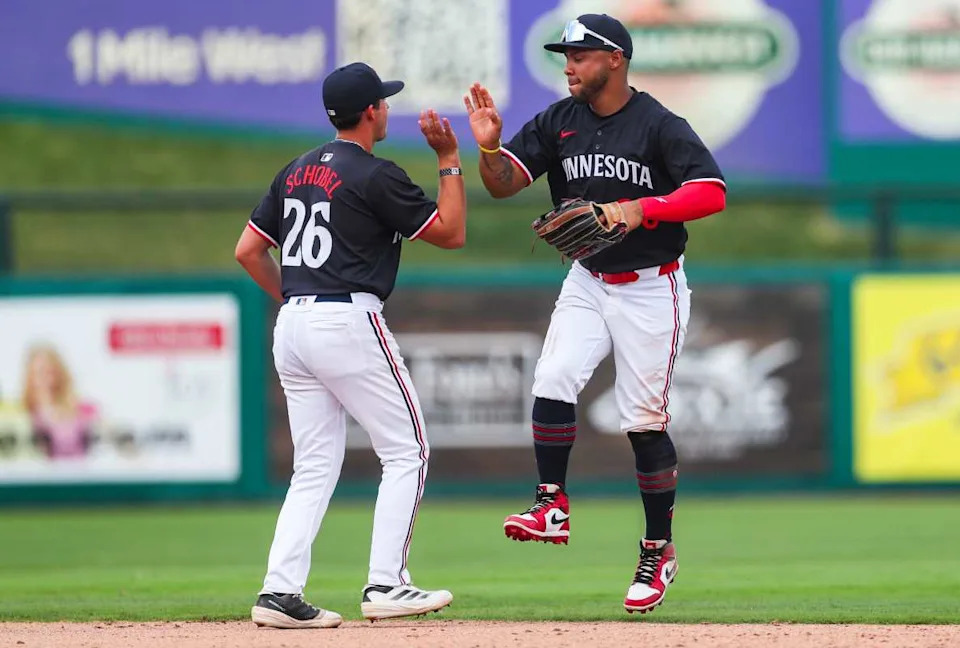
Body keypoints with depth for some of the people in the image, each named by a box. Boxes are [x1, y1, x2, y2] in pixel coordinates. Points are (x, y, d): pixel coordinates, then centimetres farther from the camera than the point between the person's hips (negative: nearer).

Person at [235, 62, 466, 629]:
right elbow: (452, 233, -1)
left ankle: (281, 592, -2)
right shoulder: (377, 176, -7)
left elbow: (248, 251, 16)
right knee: (407, 451, 3)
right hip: (349, 322, -7)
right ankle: (386, 585, -4)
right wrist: (450, 158, 4)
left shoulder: (296, 172, 15)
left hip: (293, 326, 8)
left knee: (316, 466, 10)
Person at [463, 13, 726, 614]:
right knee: (553, 383, -17)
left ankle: (659, 550, 10)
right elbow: (503, 183, -1)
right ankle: (553, 507, -7)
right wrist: (489, 146, -22)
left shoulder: (660, 126, -14)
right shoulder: (558, 122, 1)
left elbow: (712, 193, -22)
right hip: (587, 282, 5)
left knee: (644, 421, -1)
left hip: (652, 288, -5)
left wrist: (638, 208, -33)